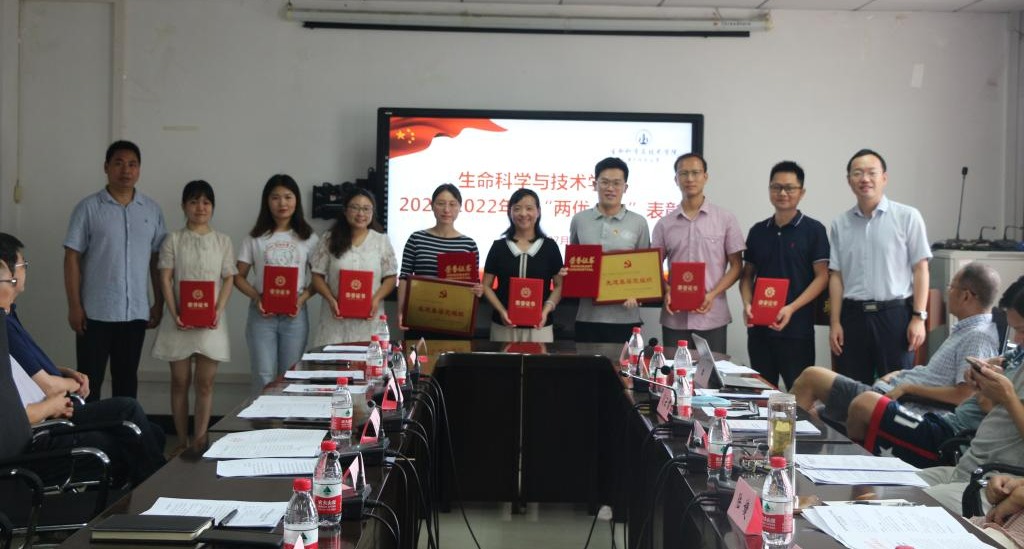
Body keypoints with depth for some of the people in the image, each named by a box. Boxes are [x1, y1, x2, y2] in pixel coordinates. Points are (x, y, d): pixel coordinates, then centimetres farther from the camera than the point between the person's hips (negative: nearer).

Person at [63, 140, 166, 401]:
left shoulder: (152, 210, 7)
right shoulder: (88, 208, -3)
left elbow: (157, 260, 10)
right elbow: (72, 258, -3)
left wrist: (159, 303, 6)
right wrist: (74, 305, -9)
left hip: (136, 312, 3)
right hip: (95, 311, -3)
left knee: (127, 378, 12)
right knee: (90, 379, 3)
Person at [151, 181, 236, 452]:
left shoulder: (223, 241, 6)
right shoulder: (174, 239, 3)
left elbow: (228, 279, 3)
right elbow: (165, 279, -1)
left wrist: (218, 311, -11)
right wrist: (174, 314, -12)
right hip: (181, 320, 0)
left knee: (205, 383, 1)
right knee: (180, 381, 5)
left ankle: (200, 442, 7)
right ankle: (182, 442, 14)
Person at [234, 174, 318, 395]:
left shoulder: (308, 237, 5)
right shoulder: (256, 238, 4)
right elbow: (239, 276, 5)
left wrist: (302, 299, -12)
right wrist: (257, 298, -13)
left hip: (294, 315, 1)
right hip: (262, 314, 0)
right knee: (264, 377, -1)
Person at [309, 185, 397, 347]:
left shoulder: (381, 240, 7)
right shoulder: (329, 239, 6)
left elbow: (390, 277, 7)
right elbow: (317, 276, 6)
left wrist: (377, 299, -11)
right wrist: (330, 299, -10)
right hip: (336, 318, 0)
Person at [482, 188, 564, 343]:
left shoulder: (549, 246, 4)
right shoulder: (498, 246, 5)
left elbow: (559, 286, 6)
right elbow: (486, 286, 7)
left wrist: (547, 309, -11)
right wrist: (501, 310, -9)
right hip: (503, 326, 1)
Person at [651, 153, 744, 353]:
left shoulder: (726, 219, 3)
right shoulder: (664, 224, 8)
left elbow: (736, 266, 3)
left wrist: (712, 294, -12)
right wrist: (666, 293, -10)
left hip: (712, 317, -2)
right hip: (675, 318, 2)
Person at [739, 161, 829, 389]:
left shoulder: (813, 230, -1)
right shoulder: (757, 231, 12)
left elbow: (821, 276, -5)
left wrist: (792, 308, -16)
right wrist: (747, 304, -3)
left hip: (796, 329, -4)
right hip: (759, 327, 4)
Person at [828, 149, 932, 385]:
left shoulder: (907, 217, -1)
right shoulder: (841, 224, 9)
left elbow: (921, 269, -2)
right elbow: (836, 276, 9)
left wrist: (919, 317, -8)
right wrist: (835, 322, 4)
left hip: (895, 314, -3)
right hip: (853, 315, 3)